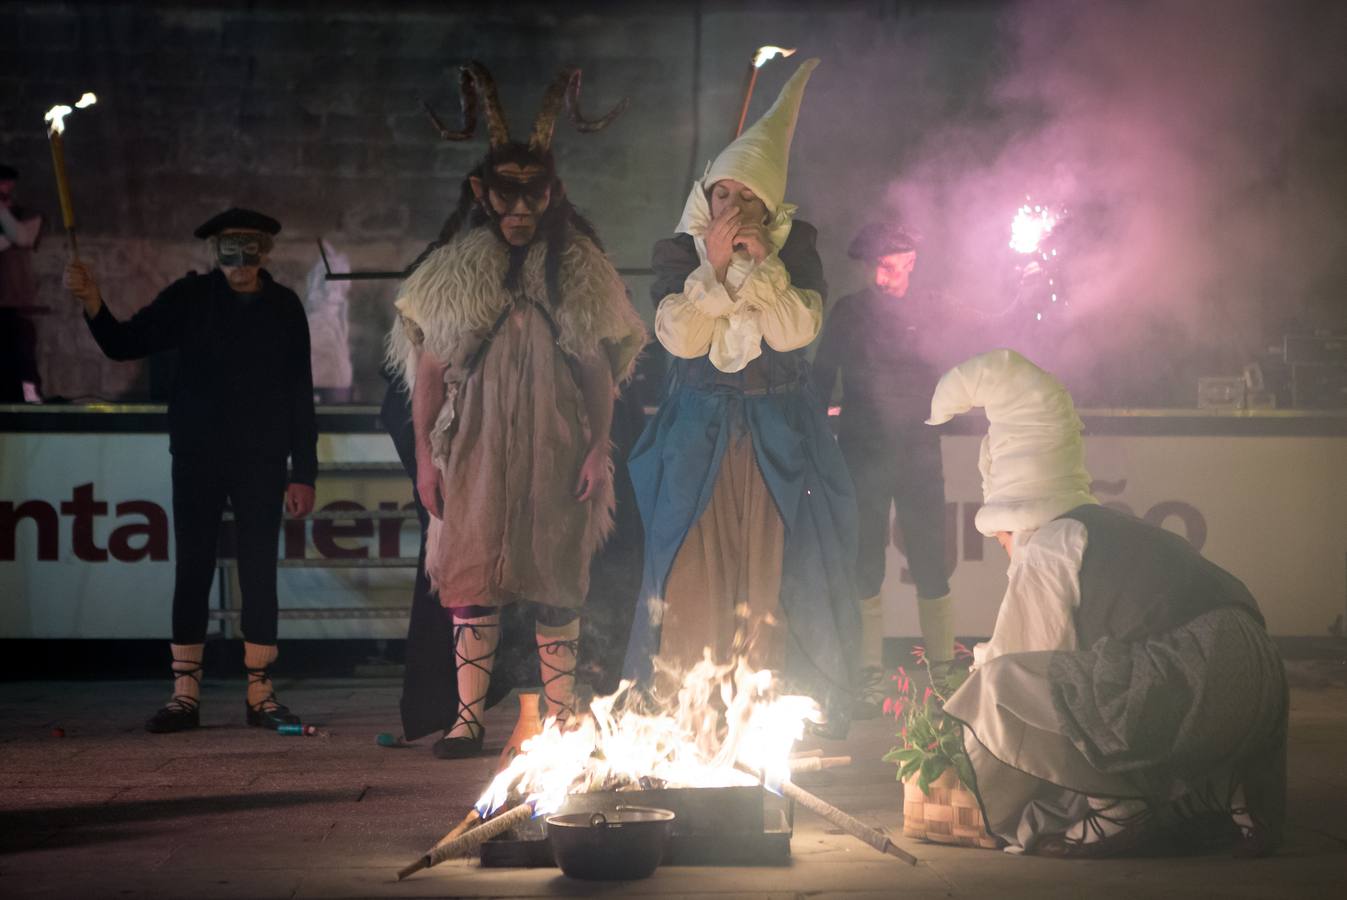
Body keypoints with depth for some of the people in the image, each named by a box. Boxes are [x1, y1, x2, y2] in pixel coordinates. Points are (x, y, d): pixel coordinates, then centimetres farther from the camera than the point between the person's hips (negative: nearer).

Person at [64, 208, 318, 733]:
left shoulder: (284, 307, 3)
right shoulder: (191, 298, 1)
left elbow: (300, 395, 4)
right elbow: (124, 345, 0)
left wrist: (303, 473, 1)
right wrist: (92, 303, -20)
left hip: (261, 463, 0)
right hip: (198, 459, 0)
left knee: (259, 574, 1)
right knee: (193, 572, 2)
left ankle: (260, 694, 8)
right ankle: (185, 695, 7)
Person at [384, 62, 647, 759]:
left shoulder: (578, 269, 6)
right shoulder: (454, 271, 6)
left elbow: (602, 369, 5)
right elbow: (429, 368, 6)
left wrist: (598, 449, -3)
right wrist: (425, 454, 1)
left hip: (555, 450, 0)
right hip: (476, 447, 0)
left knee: (555, 578, 1)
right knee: (472, 576, -4)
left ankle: (562, 719, 6)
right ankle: (467, 719, -1)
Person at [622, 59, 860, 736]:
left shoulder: (795, 245, 2)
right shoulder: (678, 252, 2)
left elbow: (797, 331, -11)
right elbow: (679, 337, -11)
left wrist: (761, 264, -17)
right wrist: (714, 265, -16)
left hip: (779, 442, 0)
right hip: (697, 438, 0)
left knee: (776, 588, -2)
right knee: (690, 583, -3)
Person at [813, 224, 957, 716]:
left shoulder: (929, 311, 6)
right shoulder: (848, 312, 5)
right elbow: (821, 378, 9)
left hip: (919, 456, 0)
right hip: (863, 455, 0)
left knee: (930, 567, -2)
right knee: (865, 570, 1)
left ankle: (943, 670, 6)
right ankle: (870, 678, 7)